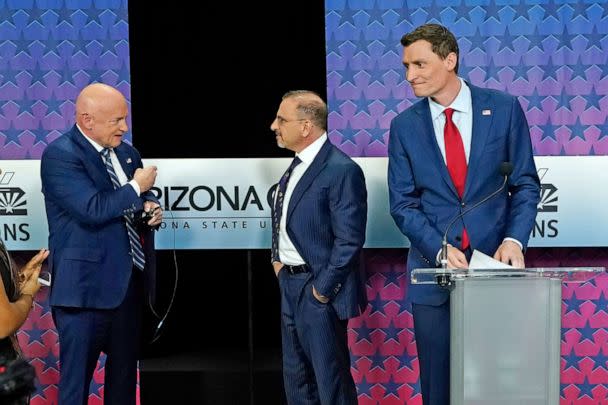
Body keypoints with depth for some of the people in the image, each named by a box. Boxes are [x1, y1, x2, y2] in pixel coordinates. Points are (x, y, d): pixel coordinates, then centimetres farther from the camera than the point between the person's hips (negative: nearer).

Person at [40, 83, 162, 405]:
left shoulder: (125, 152, 11)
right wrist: (137, 187, -12)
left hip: (129, 281, 8)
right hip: (87, 285, -8)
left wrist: (150, 209, -1)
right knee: (76, 377, -1)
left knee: (124, 370, 17)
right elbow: (93, 209, -25)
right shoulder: (60, 155, -13)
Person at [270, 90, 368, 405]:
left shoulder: (341, 170, -19)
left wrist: (321, 290, -17)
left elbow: (349, 241, -21)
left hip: (317, 290, -9)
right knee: (296, 378, 19)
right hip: (290, 285, 9)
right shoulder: (297, 166, 9)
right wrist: (277, 258, 9)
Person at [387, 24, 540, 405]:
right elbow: (402, 203, 2)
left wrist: (514, 238, -12)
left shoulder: (504, 108, 0)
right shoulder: (405, 125, 4)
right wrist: (439, 249, -13)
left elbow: (525, 184, 3)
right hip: (434, 269, 1)